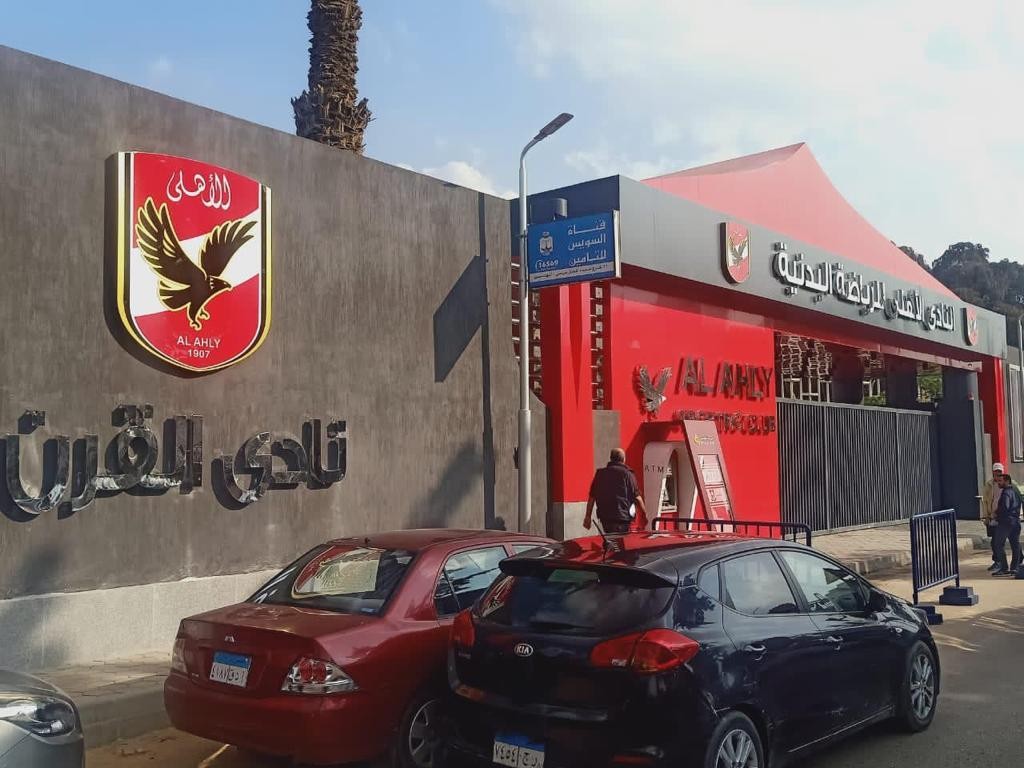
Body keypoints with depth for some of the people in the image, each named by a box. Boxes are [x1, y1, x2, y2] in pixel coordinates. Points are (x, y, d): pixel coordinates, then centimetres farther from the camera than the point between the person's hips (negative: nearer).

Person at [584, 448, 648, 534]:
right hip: (622, 517, -5)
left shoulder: (600, 473, 9)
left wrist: (588, 516, 17)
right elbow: (637, 497, -5)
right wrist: (644, 514, 7)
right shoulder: (627, 474, -5)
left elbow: (592, 497, 10)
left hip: (604, 517, 5)